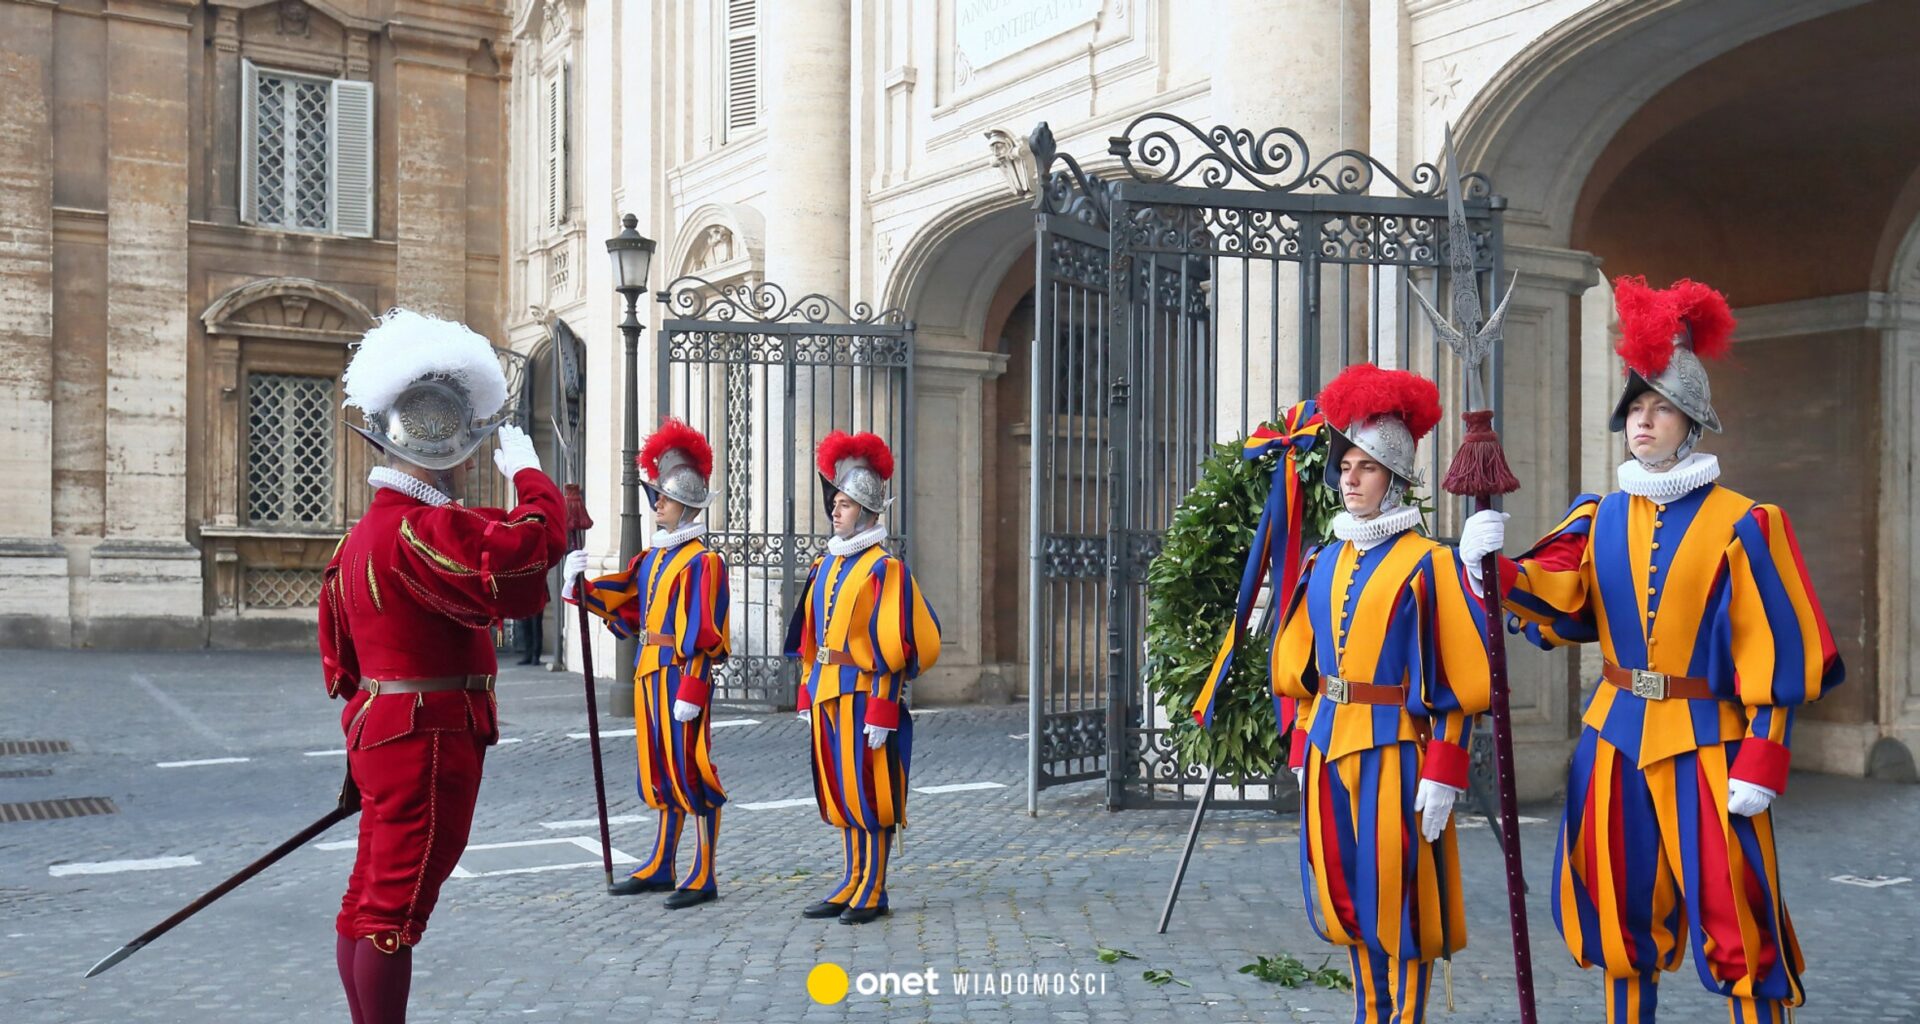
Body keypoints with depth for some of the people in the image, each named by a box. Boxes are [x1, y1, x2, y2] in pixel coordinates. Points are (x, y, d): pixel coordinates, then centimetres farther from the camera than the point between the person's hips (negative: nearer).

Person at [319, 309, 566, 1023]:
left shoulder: (363, 535, 13)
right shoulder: (422, 531, -20)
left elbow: (341, 656, 19)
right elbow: (535, 546, -32)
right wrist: (527, 471, -15)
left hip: (381, 731, 10)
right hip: (429, 742, -10)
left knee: (369, 902, 17)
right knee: (396, 909, -3)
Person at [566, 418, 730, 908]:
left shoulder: (702, 561, -11)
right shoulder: (651, 558, 15)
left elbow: (702, 635, -17)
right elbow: (618, 599, 12)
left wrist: (691, 691, -21)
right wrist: (580, 583, -5)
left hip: (681, 675, -9)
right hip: (649, 673, 9)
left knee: (690, 771, -3)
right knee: (661, 772, 16)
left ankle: (703, 878, 5)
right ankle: (661, 868, 27)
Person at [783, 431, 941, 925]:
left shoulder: (884, 569, -11)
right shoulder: (825, 565, 13)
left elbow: (897, 647, -15)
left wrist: (881, 712, -18)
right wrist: (807, 694, 16)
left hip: (864, 699, -8)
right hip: (827, 697, 8)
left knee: (870, 793, 1)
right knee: (840, 792, 13)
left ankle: (873, 893, 10)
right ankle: (852, 884, 24)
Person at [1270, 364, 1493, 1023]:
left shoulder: (1426, 564, -8)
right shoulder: (1323, 564, 10)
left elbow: (1459, 680, -10)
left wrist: (1443, 775, -14)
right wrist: (1303, 748, 12)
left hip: (1395, 752, -6)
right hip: (1330, 751, 6)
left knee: (1398, 901, 2)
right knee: (1347, 898, 14)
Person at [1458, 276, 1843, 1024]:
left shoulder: (1739, 524, -6)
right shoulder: (1601, 517, 5)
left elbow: (1771, 654, -7)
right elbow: (1554, 595, -10)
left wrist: (1760, 760, -12)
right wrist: (1497, 566, -31)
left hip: (1704, 745, -4)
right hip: (1616, 738, 4)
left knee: (1733, 928, 0)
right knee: (1623, 919, 13)